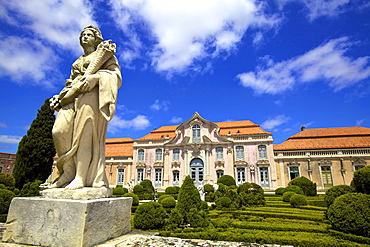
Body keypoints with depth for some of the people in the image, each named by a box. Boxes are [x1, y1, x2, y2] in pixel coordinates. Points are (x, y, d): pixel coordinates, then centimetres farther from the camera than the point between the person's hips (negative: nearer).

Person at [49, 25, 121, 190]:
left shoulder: (104, 53, 15)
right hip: (72, 98, 6)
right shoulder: (78, 61, 32)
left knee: (85, 133, -16)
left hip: (91, 95, -6)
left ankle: (80, 177, -18)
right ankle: (68, 172, -7)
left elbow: (116, 75, 0)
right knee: (60, 131, -13)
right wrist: (59, 98, 12)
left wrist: (95, 77, -17)